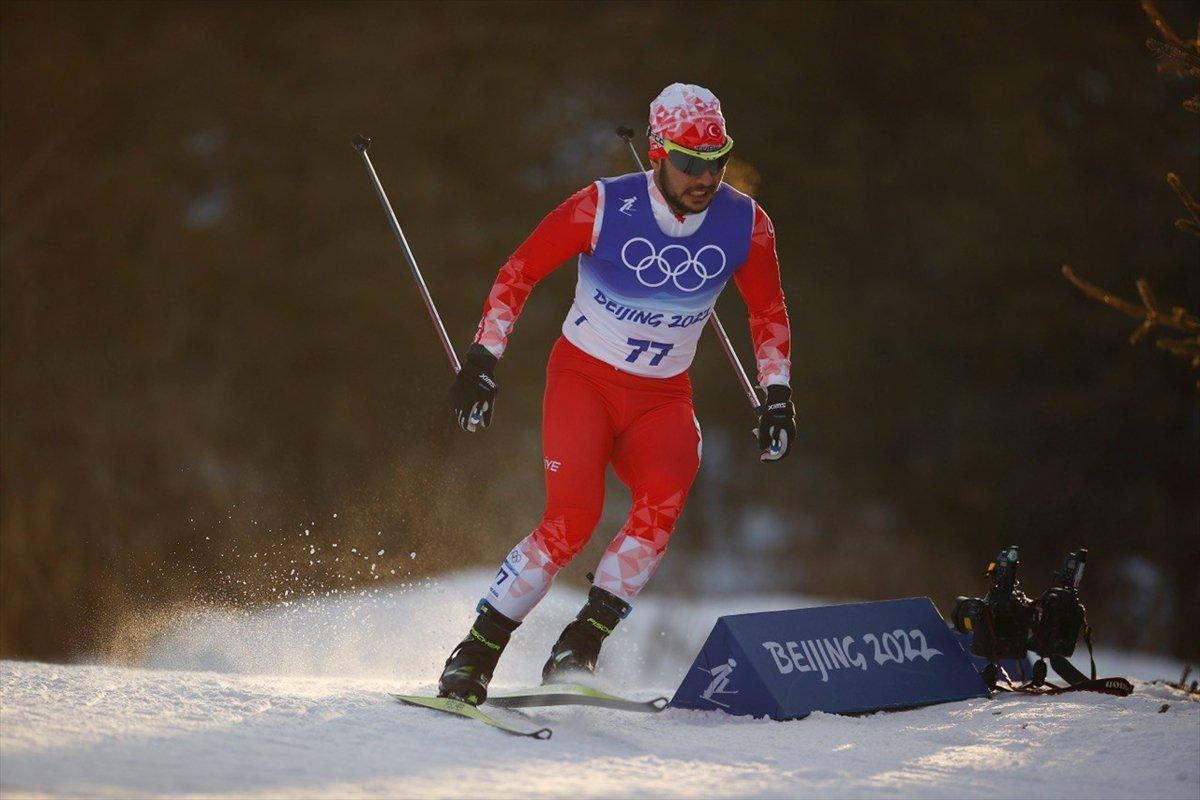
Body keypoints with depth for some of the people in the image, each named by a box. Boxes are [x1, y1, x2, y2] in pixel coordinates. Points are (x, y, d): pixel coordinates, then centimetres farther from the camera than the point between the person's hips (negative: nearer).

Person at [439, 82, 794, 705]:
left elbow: (768, 313, 11)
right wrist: (480, 362, -9)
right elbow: (518, 274, -5)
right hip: (584, 376, -3)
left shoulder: (745, 224, -7)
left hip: (662, 396, 3)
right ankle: (475, 654, -10)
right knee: (573, 518, -24)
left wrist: (777, 394, 5)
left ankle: (579, 646, -21)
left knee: (666, 493, -29)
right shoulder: (604, 208, -16)